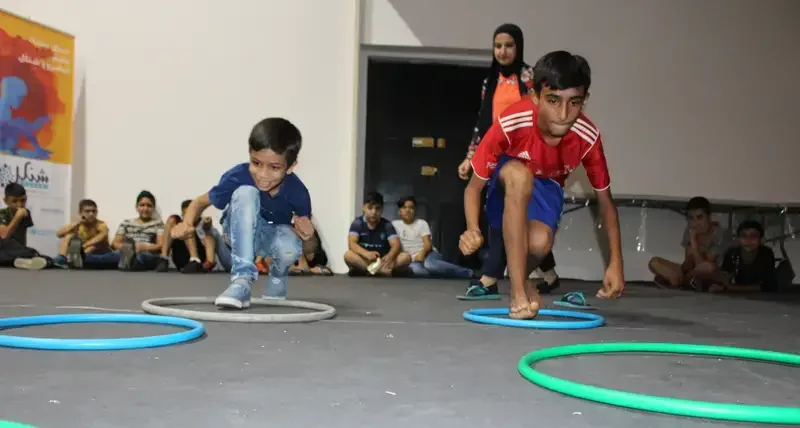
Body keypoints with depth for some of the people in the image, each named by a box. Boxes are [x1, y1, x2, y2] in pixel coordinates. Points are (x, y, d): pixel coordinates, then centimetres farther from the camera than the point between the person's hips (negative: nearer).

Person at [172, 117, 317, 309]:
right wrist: (187, 224, -33)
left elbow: (309, 249, -14)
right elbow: (200, 202, -10)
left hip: (273, 236, 0)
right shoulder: (237, 177, -28)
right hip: (239, 236, 0)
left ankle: (277, 278, 1)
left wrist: (308, 237, -39)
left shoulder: (297, 192, -27)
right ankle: (242, 281, -32)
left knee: (289, 246, -38)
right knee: (245, 193, -34)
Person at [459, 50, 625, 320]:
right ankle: (519, 291, -32)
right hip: (507, 187, -1)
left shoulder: (588, 138, -26)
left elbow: (605, 201, -11)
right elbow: (474, 187, -24)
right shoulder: (511, 124, -34)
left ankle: (520, 279, 8)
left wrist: (615, 263, -16)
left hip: (546, 188, 2)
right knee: (520, 174, -38)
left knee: (540, 242, -31)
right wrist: (473, 230, -44)